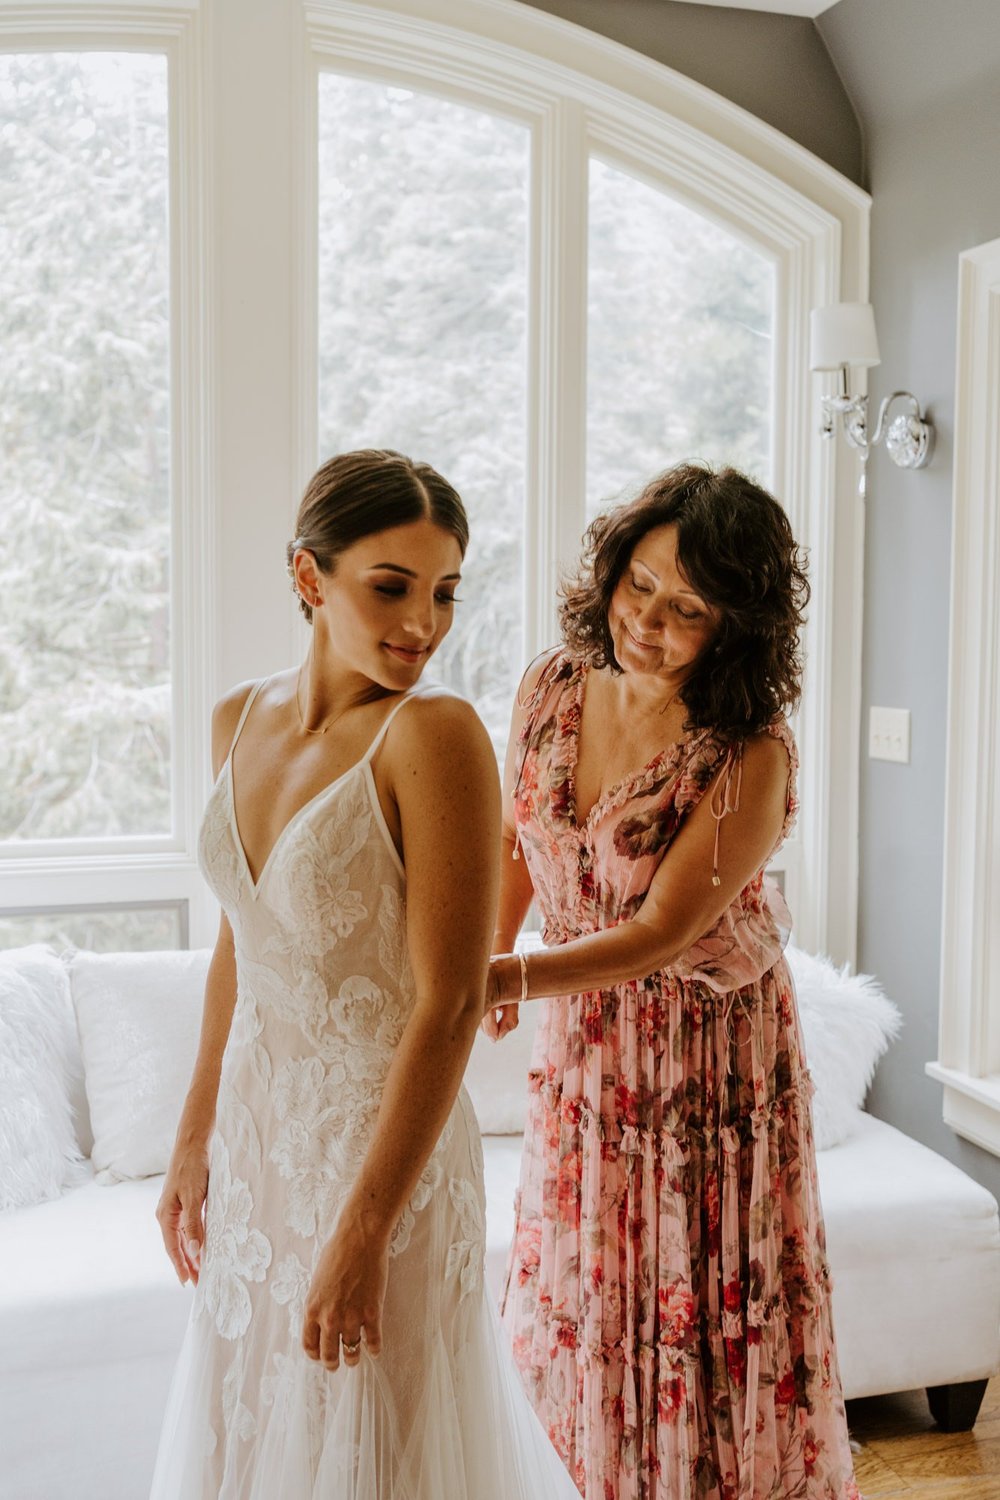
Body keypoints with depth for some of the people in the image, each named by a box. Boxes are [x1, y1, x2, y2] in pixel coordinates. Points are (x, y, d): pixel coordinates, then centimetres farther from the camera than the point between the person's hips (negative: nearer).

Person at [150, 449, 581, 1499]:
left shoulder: (433, 734, -20)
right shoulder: (240, 721, 1)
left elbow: (450, 1004, -21)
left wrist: (362, 1231, -21)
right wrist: (194, 1143, 13)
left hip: (388, 1146, -6)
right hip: (255, 1138, 7)